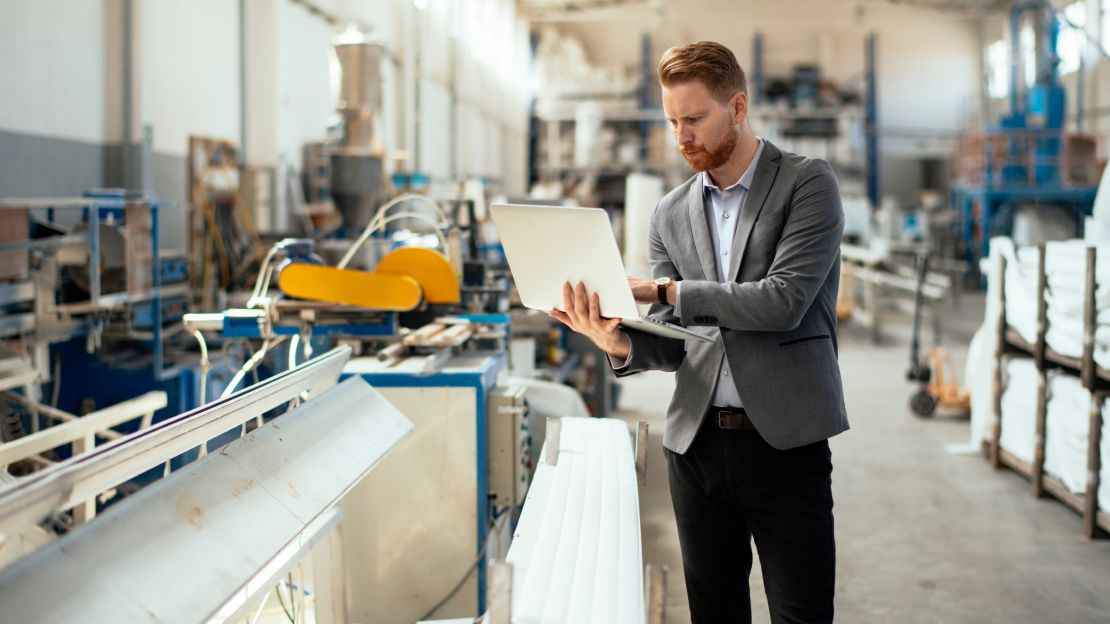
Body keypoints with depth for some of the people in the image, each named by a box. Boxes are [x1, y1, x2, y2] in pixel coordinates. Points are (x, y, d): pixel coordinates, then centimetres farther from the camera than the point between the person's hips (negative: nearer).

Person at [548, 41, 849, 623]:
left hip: (784, 440, -4)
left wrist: (663, 289, -15)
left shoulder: (807, 183, -3)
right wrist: (621, 341, -14)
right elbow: (675, 343, 9)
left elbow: (784, 302, -16)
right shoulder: (671, 215, 11)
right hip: (696, 442, 5)